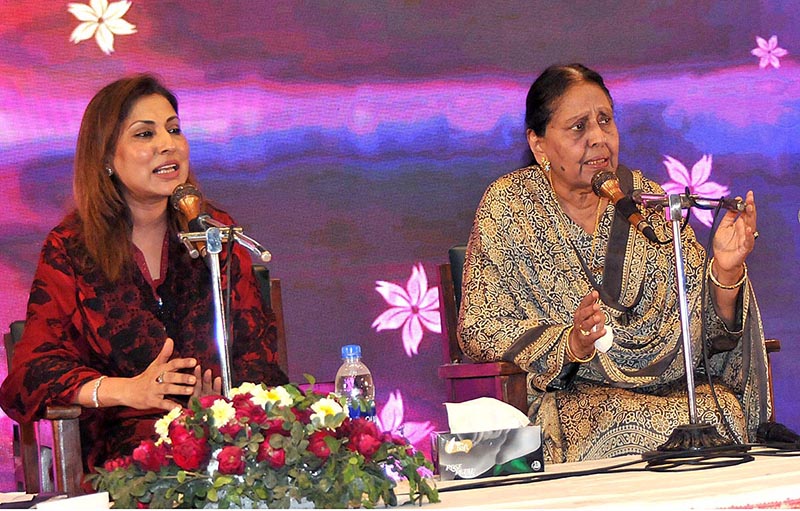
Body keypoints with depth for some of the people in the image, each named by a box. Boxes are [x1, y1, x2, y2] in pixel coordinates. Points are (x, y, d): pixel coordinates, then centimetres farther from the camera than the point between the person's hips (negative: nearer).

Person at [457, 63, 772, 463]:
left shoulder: (647, 200, 10)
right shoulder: (509, 206, 3)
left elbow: (705, 324, 7)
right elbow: (480, 328, -2)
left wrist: (725, 271, -15)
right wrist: (569, 345, -18)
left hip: (673, 386, 3)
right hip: (571, 396, -3)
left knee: (724, 410, -27)